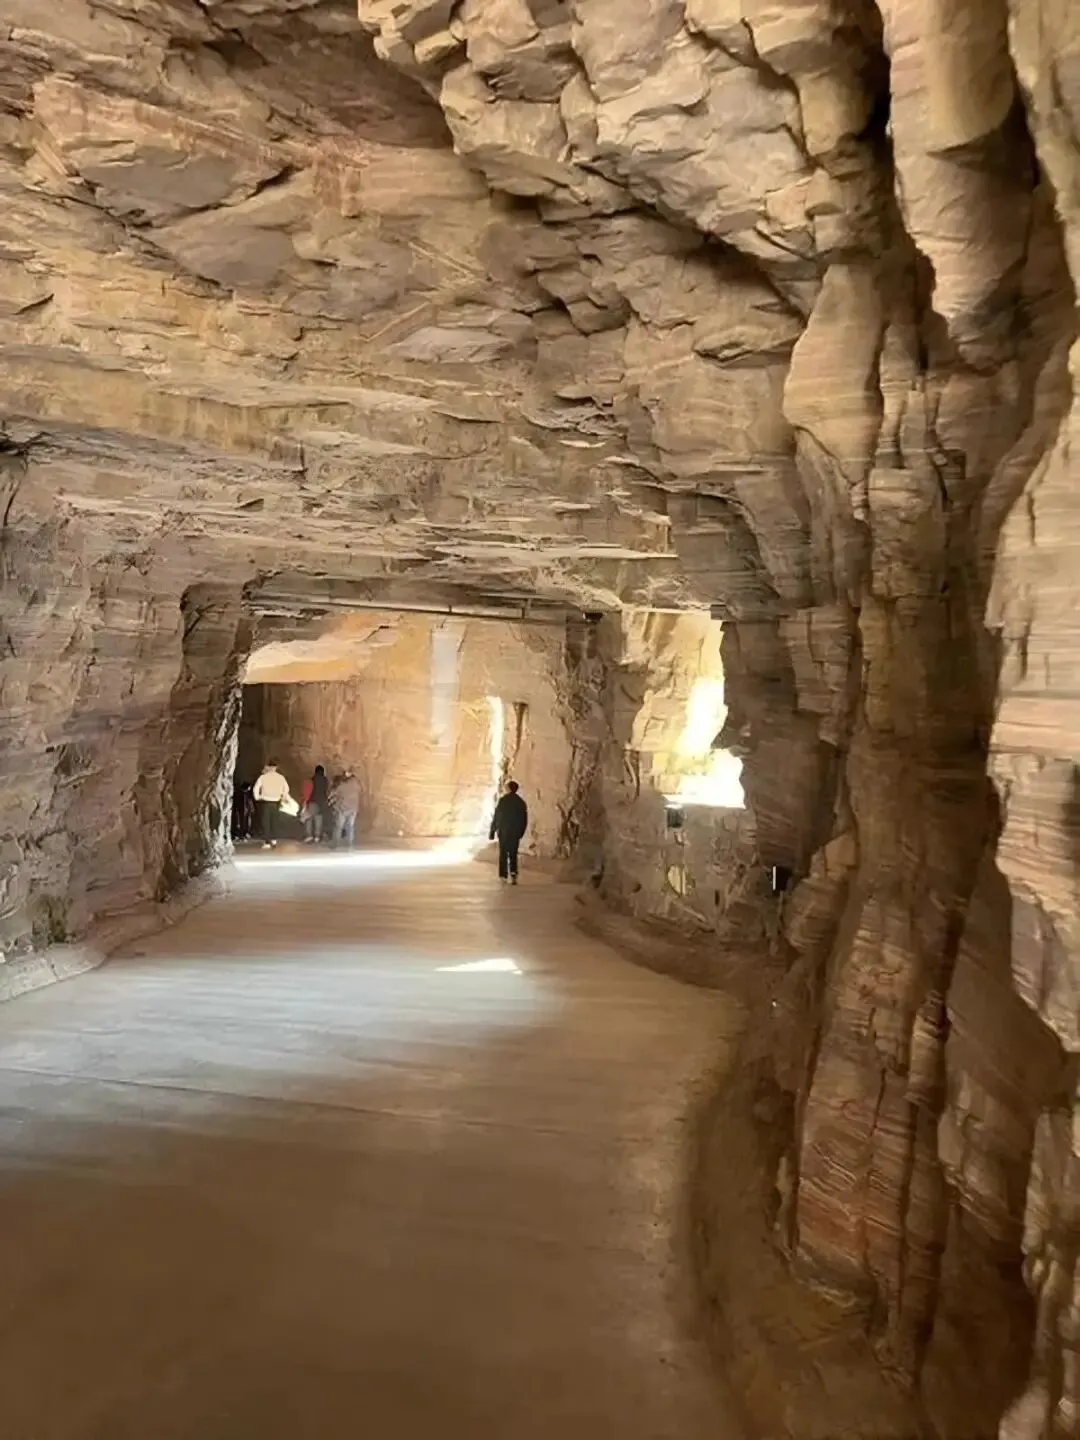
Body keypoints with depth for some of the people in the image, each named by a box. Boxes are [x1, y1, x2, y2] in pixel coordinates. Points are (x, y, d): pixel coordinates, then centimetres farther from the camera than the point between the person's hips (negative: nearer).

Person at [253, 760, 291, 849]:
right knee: (274, 821, 22)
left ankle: (267, 842, -3)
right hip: (276, 802, 3)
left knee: (265, 822, 3)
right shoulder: (281, 777, -1)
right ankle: (274, 839, 31)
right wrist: (283, 796, 22)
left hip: (265, 802, -3)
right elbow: (286, 788, 8)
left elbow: (256, 787, -13)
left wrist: (257, 797, 0)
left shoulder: (263, 777, -9)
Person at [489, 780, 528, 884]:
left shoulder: (503, 800, -7)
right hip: (515, 833, 3)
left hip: (503, 832, -3)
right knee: (513, 855, 10)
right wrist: (520, 833, 16)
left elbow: (496, 817, -7)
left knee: (503, 854, 6)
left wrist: (492, 831, -1)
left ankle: (504, 876, 2)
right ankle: (513, 874, -6)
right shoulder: (521, 802, 5)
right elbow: (524, 820, 8)